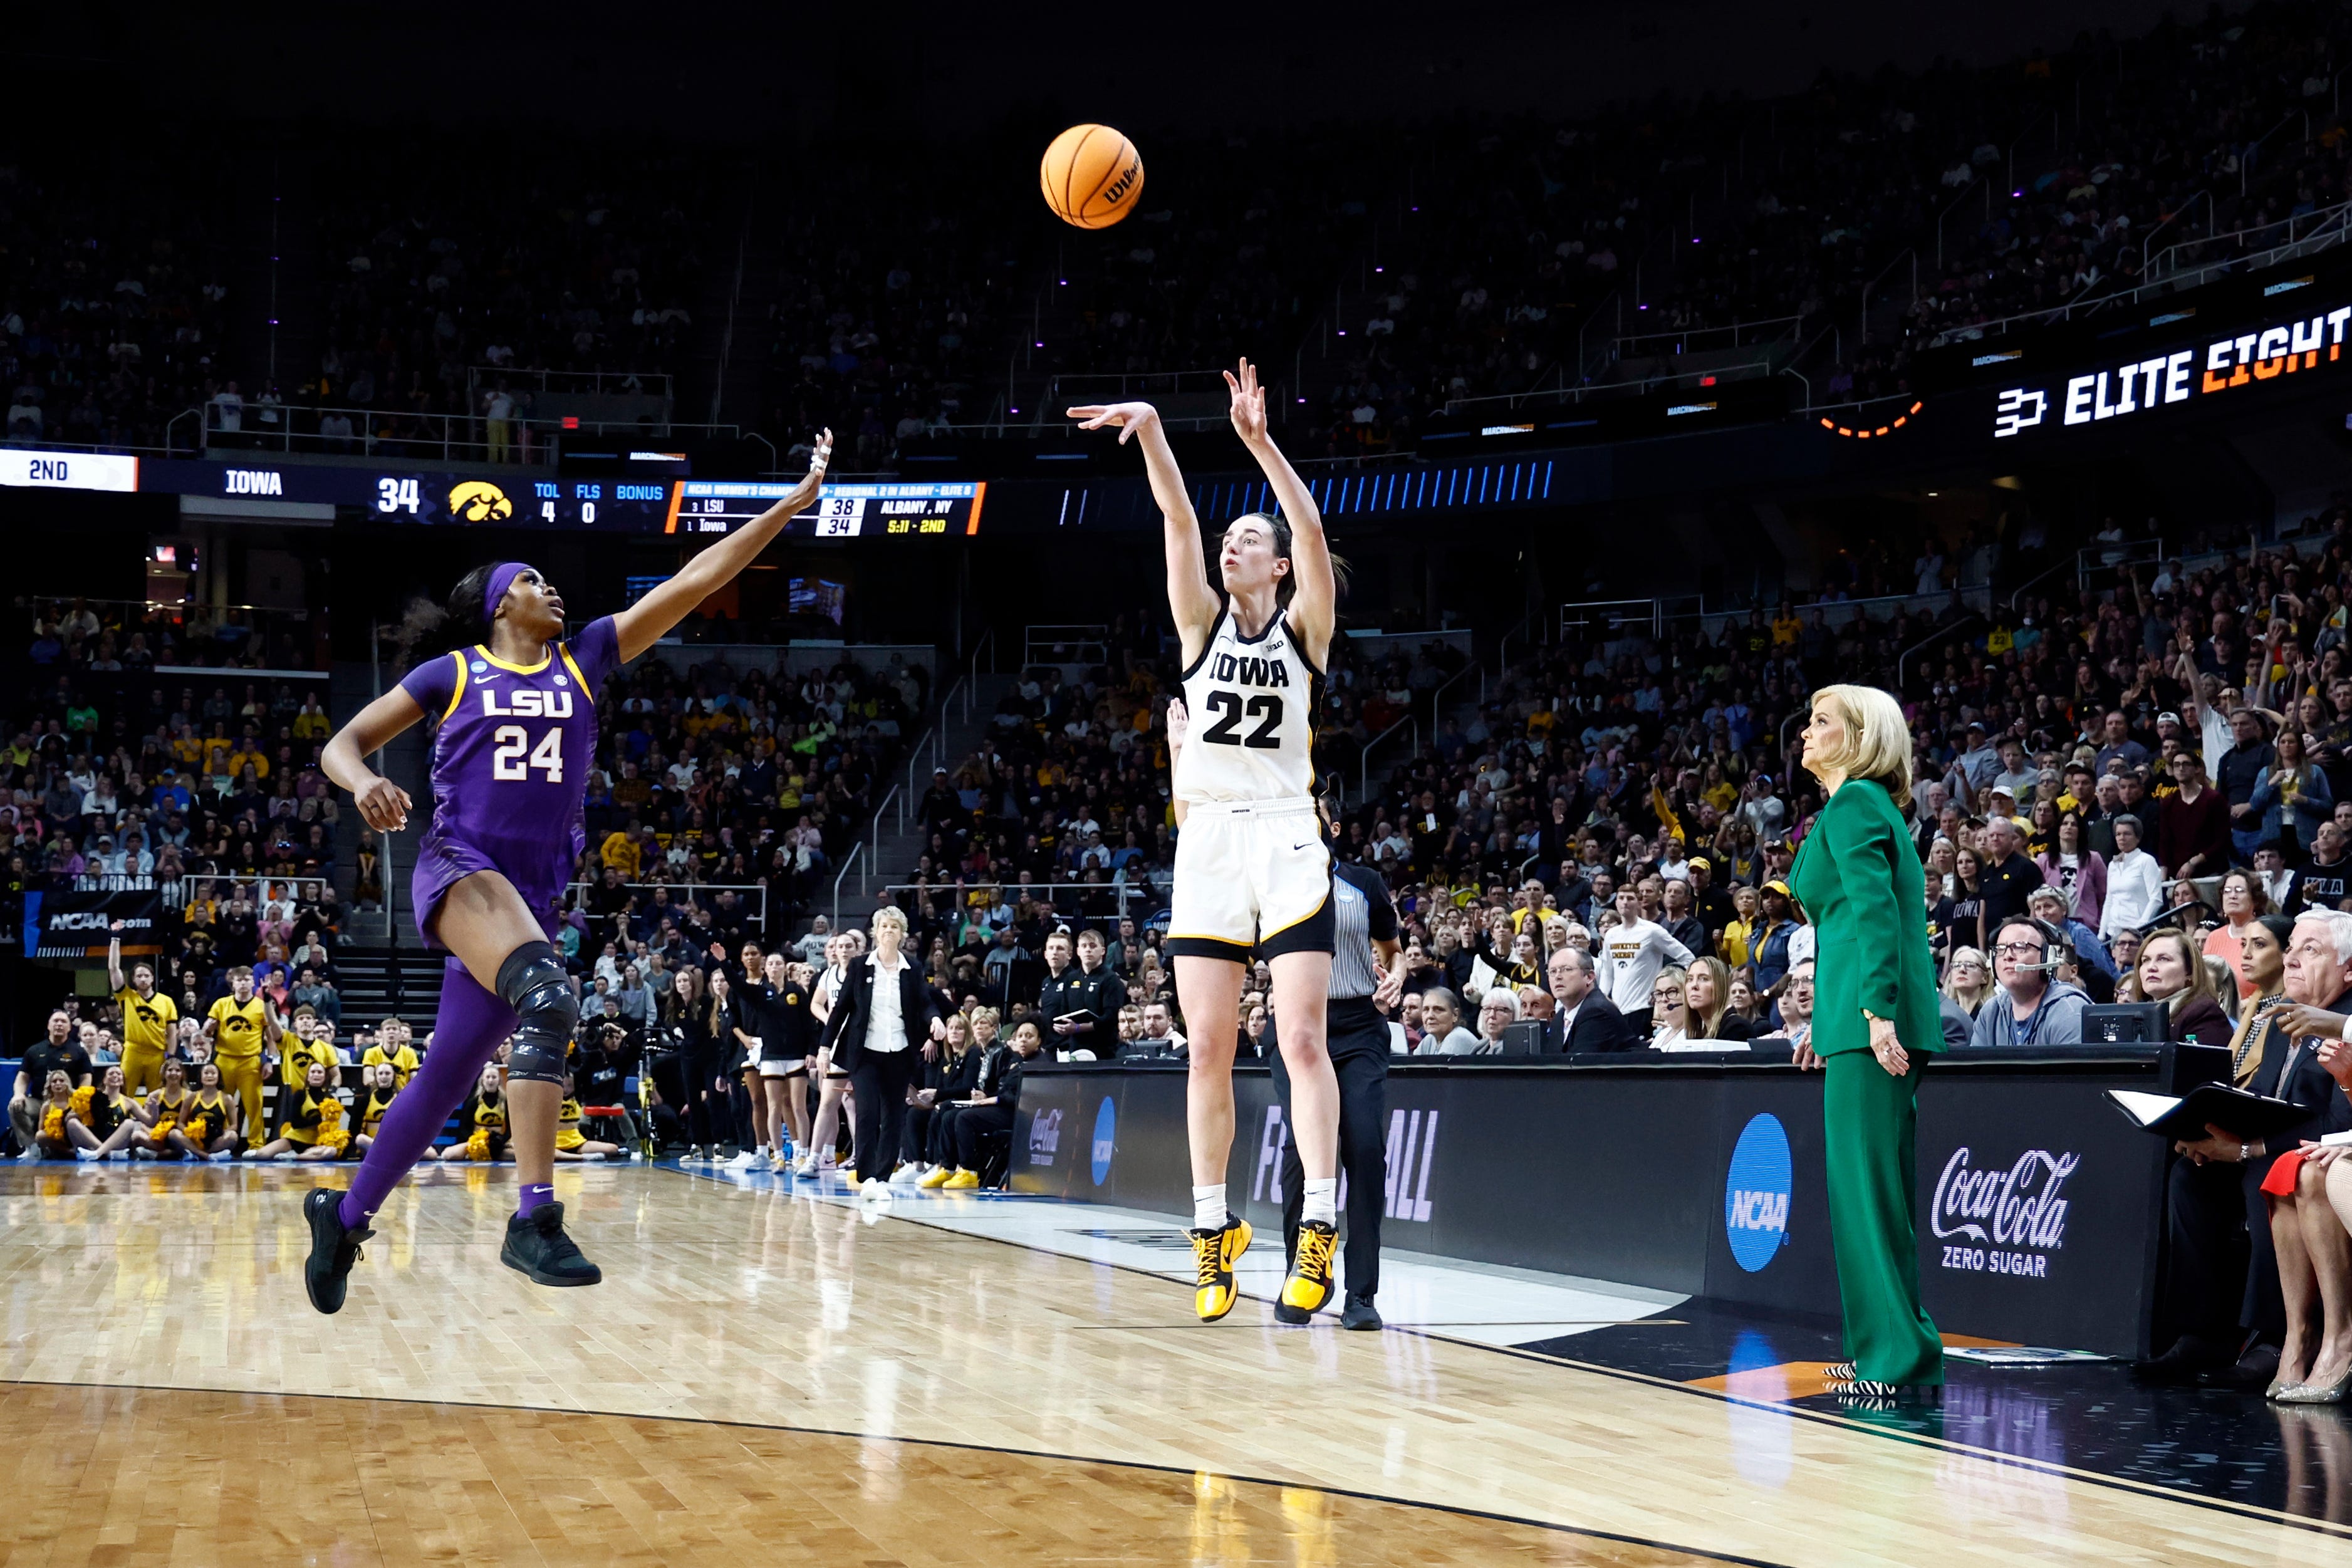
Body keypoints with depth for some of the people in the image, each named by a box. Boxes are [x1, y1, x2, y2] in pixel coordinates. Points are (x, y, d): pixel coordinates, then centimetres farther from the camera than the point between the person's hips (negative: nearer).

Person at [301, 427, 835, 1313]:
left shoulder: (584, 661, 14)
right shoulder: (453, 673, 7)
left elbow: (694, 582, 9)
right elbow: (341, 746, 8)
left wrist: (793, 503, 4)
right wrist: (365, 783, -17)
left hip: (534, 893, 5)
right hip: (460, 868, -5)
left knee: (446, 1079, 9)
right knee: (548, 996, -33)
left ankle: (345, 1217, 28)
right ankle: (535, 1216, -38)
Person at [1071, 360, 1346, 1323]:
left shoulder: (1304, 627, 4)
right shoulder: (1202, 623, 9)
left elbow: (1314, 534, -13)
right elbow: (1179, 522, -3)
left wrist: (1262, 443, -22)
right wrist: (1149, 429, -15)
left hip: (1287, 839, -3)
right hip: (1209, 839, 3)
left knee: (1302, 1039, -8)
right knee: (1209, 1050, 3)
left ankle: (1320, 1226, -10)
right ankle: (1214, 1230, 11)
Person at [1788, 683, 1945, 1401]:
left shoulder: (1853, 804, -7)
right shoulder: (1871, 806, 22)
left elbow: (1874, 908, -19)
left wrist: (1877, 1010, -27)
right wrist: (1829, 1019, 29)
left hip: (1869, 1020, -10)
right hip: (1867, 1015, 10)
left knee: (1865, 1183, -7)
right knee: (1878, 1187, 13)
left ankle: (1900, 1356, -4)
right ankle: (1891, 1349, 19)